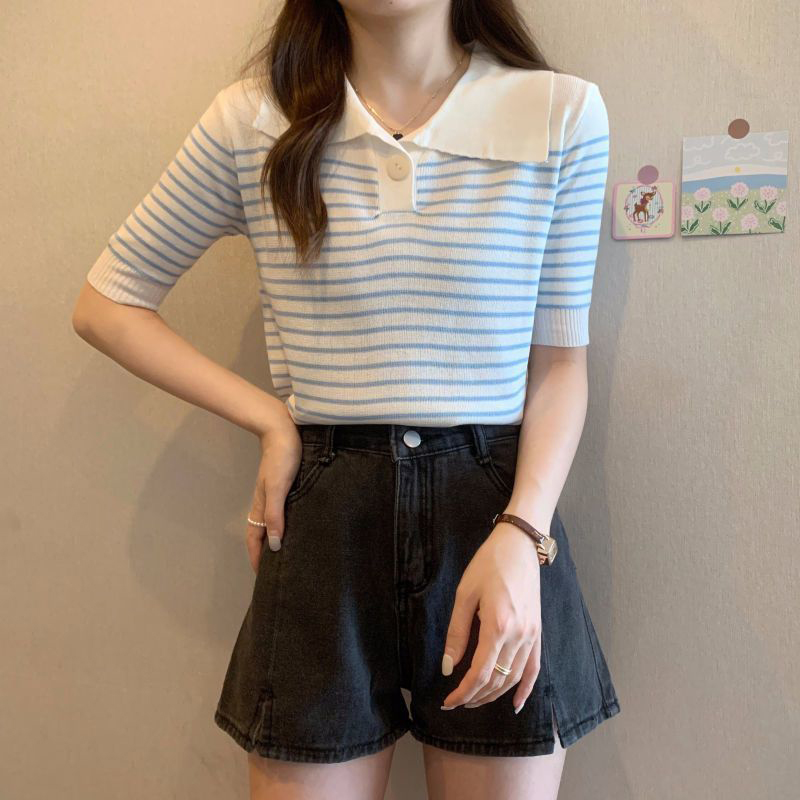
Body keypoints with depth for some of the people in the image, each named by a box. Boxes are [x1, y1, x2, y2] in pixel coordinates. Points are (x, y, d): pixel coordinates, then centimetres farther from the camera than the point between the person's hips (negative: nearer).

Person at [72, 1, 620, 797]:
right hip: (325, 518, 0)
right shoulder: (253, 118, 0)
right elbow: (105, 304, 8)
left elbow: (560, 361, 3)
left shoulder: (563, 112, 0)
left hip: (498, 502, 1)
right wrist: (268, 418, -3)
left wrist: (520, 535, -12)